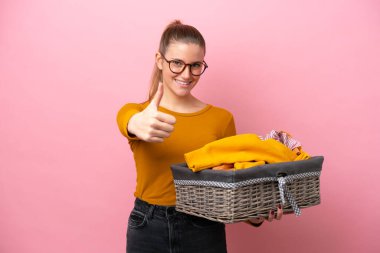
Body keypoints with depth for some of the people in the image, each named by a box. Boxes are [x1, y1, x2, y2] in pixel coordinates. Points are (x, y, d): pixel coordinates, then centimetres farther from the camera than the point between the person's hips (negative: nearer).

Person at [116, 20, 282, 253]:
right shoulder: (135, 112, -2)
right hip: (148, 230, 0)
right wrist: (139, 124, -48)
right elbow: (129, 123, -26)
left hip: (204, 231, 1)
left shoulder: (222, 118, 0)